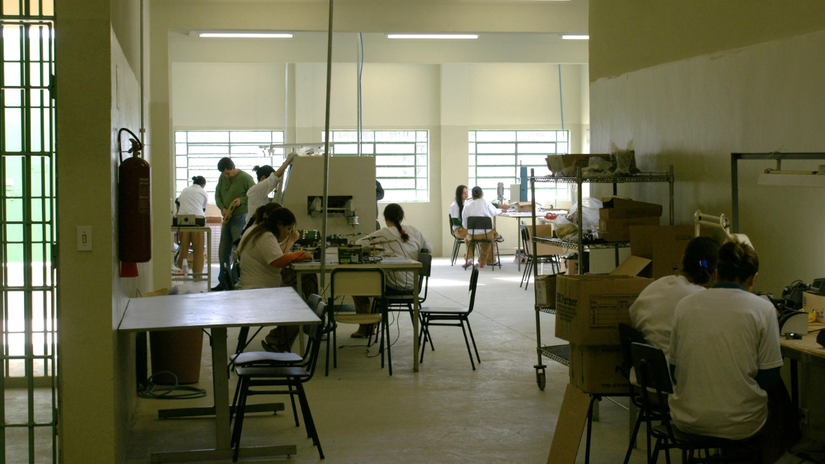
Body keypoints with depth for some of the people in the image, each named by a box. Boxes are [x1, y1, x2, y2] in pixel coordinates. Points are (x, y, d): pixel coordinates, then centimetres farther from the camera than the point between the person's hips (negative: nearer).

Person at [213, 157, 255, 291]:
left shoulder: (245, 178, -10)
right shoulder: (222, 177, 8)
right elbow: (217, 194, 16)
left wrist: (242, 200, -19)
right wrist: (222, 208, -1)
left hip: (240, 218, -7)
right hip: (227, 218, 7)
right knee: (223, 251, 10)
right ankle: (223, 282, 20)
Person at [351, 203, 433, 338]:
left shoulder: (383, 234, -10)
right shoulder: (414, 231, 3)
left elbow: (358, 244, -9)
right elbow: (429, 248, 14)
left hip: (394, 286, -6)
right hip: (412, 285, 6)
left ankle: (365, 328, 23)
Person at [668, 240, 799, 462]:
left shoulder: (684, 305, 1)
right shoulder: (762, 309, -8)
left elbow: (674, 371, 8)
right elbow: (768, 379, -6)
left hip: (687, 420, 4)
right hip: (739, 424, -4)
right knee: (778, 391, 30)